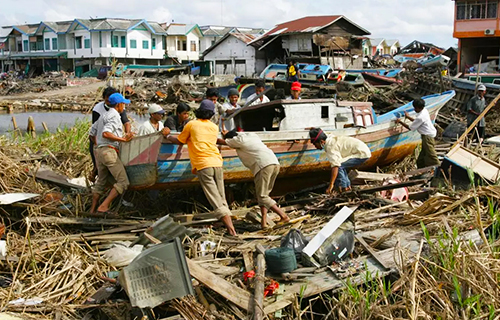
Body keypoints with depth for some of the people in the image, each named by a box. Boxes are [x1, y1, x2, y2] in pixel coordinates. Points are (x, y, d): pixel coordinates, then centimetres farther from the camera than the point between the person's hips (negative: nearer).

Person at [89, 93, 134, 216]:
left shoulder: (103, 116, 20)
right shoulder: (114, 117, -9)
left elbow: (92, 133, 24)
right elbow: (105, 133, -23)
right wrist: (123, 139, -19)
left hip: (99, 150, 10)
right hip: (109, 151, -10)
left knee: (101, 182, 19)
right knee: (123, 182, -9)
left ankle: (93, 209, 23)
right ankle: (103, 207, -15)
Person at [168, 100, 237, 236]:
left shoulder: (191, 124, 7)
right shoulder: (214, 127, 18)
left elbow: (180, 141, 18)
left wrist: (168, 137, 37)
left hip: (203, 165, -4)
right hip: (217, 163, 4)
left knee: (216, 201, -9)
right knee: (222, 198, 10)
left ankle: (230, 229, -19)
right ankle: (231, 228, 4)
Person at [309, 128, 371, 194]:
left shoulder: (330, 147, -20)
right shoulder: (332, 139, 10)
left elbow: (335, 166, -28)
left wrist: (331, 185, -29)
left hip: (362, 154, -10)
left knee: (338, 166, -18)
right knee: (341, 165, 17)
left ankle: (343, 187, -8)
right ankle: (347, 185, 13)